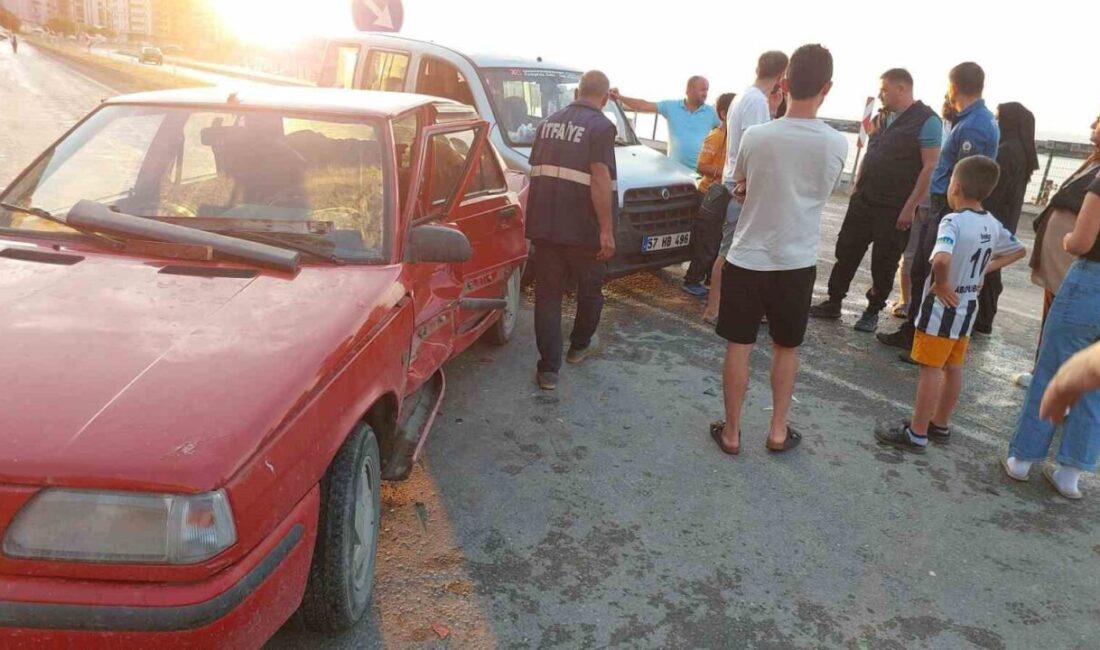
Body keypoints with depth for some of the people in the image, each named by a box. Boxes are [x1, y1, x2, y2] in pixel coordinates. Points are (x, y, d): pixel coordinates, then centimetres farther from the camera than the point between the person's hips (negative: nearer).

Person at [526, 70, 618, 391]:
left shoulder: (549, 122, 13)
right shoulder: (600, 126, -8)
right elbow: (600, 178, -18)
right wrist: (606, 230, -17)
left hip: (544, 225, 5)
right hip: (582, 228, -5)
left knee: (548, 294, 6)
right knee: (589, 289, 18)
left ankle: (548, 368, 3)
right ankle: (579, 345, 36)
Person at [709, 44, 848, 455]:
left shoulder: (756, 137, -12)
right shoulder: (837, 144, -9)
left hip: (747, 259, -1)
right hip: (797, 263, 1)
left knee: (738, 347, 9)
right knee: (787, 349, 18)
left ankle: (731, 431, 18)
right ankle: (778, 429, 26)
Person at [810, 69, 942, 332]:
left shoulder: (927, 121, -11)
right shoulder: (882, 118, 11)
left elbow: (930, 167, -15)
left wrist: (910, 207, -18)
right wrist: (857, 188, 14)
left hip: (895, 209, -6)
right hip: (863, 200, 6)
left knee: (884, 262, 5)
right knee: (846, 251, 7)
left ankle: (873, 311, 19)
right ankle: (833, 303, 18)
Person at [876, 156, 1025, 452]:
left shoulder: (953, 221, -22)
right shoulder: (993, 224, 4)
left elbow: (941, 259, -40)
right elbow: (1018, 250, 20)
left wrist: (942, 284, -22)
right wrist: (985, 268, 12)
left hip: (944, 307, -8)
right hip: (968, 307, 8)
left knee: (931, 369, -1)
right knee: (953, 368, 17)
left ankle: (917, 434, 6)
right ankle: (940, 425, 30)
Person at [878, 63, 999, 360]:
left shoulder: (973, 127, -20)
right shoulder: (971, 118, 12)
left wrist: (948, 219, -18)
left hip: (950, 212, -10)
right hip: (940, 206, 10)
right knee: (920, 273, 18)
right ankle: (912, 332, 31)